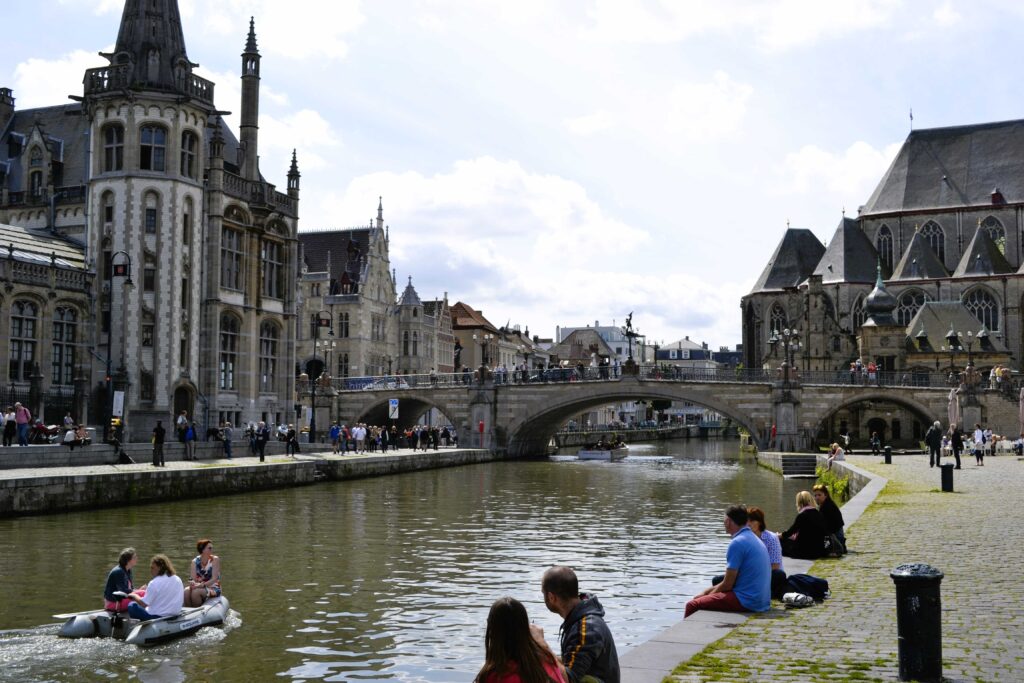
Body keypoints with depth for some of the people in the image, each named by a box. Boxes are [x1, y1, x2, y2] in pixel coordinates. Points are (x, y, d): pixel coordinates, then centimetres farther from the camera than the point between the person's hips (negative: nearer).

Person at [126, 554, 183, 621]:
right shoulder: (178, 580, 2)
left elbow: (143, 604, -17)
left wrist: (134, 595, 3)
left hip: (157, 617, -7)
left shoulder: (154, 583, -17)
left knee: (132, 606, 10)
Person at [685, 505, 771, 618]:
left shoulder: (737, 543, -15)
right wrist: (707, 591, 17)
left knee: (692, 605, -8)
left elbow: (727, 584, -12)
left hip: (747, 601, -10)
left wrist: (707, 595, 5)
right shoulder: (754, 539, 15)